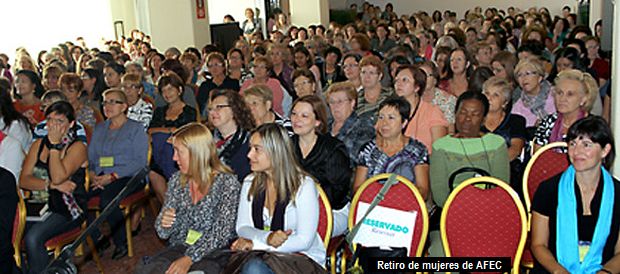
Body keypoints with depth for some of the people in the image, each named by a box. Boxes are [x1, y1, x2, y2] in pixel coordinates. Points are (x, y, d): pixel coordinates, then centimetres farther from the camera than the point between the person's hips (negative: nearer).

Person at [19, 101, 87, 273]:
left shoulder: (77, 147, -3)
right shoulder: (39, 144, 13)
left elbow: (58, 177, -18)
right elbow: (23, 180, 3)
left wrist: (54, 145, -11)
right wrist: (51, 185, -12)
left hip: (67, 209, -5)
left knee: (33, 238, -27)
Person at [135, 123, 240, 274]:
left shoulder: (227, 182, -7)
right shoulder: (176, 180, 9)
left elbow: (222, 232, -12)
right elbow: (163, 233, 13)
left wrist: (189, 259, -22)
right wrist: (163, 224, -11)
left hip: (213, 252, -4)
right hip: (178, 248, 5)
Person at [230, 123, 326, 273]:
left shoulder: (304, 186, -9)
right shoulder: (250, 182, 9)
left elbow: (304, 241, -14)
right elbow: (242, 227, 4)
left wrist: (255, 243, -18)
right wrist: (267, 237, -19)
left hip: (303, 259, -4)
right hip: (264, 255, 4)